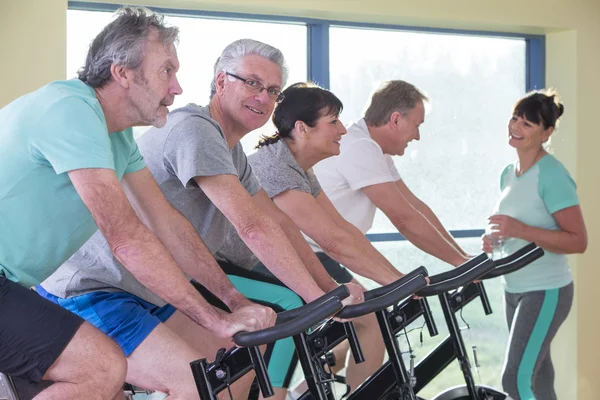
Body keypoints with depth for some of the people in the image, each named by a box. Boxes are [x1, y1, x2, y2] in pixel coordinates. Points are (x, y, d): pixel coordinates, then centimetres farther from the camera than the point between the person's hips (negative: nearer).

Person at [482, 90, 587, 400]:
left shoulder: (552, 175, -18)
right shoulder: (508, 173, 7)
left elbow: (578, 241, -22)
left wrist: (520, 230, -31)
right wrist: (495, 238, -1)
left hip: (546, 291, -8)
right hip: (514, 288, 9)